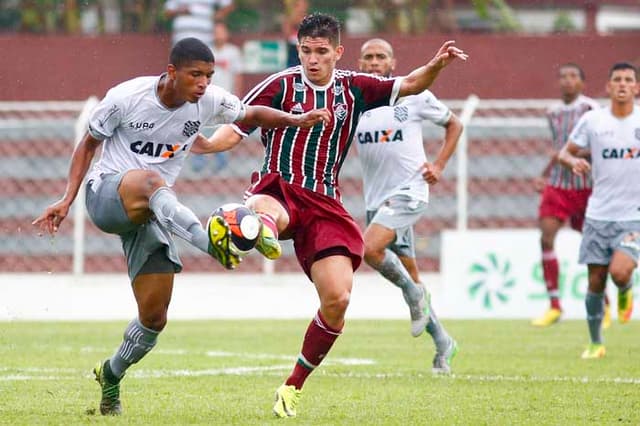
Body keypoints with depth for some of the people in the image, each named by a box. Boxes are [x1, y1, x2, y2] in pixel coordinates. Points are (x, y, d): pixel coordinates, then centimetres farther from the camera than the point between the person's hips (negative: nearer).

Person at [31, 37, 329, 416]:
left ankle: (111, 376, 27)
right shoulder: (126, 98, -12)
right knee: (152, 181, -41)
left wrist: (295, 120, -4)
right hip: (106, 195, -5)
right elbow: (89, 144, 1)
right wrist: (67, 200, -6)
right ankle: (211, 242, -66)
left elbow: (252, 115, 14)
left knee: (154, 318, -1)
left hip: (151, 214, 5)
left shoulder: (209, 101, -3)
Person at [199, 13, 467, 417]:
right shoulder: (281, 85, 1)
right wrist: (202, 143, -23)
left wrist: (436, 65, -1)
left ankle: (294, 386, 10)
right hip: (278, 190, -3)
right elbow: (235, 130, -2)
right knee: (268, 214, -43)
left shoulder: (353, 89, 11)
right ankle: (262, 226, -84)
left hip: (324, 205, 3)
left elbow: (408, 85, 20)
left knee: (337, 300, -9)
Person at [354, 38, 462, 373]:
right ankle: (443, 343, 23)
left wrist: (439, 166, 1)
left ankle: (414, 294, -3)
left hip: (408, 191, -5)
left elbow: (454, 124, 11)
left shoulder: (414, 97, -2)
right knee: (409, 276, 10)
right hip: (376, 198, 5)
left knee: (371, 248, -28)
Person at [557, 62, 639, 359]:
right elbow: (564, 152, 8)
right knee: (596, 281, 2)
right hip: (599, 214, 2)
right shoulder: (592, 120, 1)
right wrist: (573, 161, -14)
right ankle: (595, 343, 19)